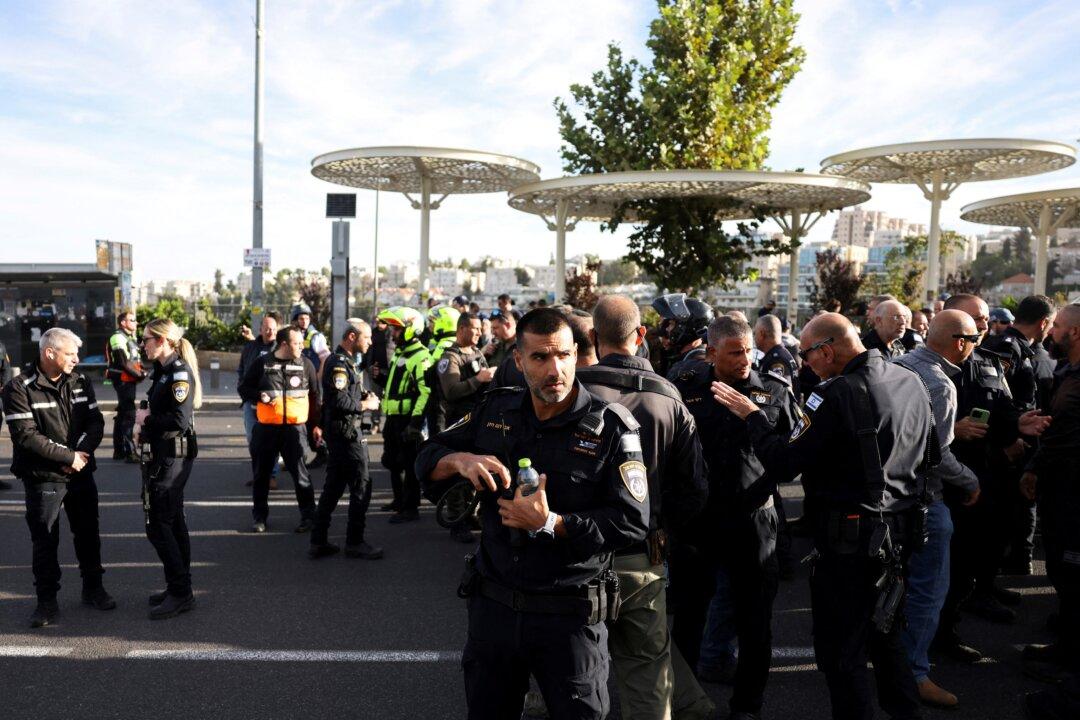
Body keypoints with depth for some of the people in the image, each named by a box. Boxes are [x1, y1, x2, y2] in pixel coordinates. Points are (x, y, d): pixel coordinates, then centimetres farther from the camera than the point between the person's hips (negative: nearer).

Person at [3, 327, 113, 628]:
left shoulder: (80, 382, 3)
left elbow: (96, 422, 1)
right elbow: (26, 436, -19)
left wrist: (82, 452, -16)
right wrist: (69, 456, -19)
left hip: (81, 474, 5)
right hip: (43, 478, -5)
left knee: (88, 533, 15)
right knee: (45, 541, 3)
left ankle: (93, 588, 31)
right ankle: (47, 601, 16)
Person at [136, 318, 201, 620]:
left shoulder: (180, 372, -17)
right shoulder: (163, 370, 13)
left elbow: (179, 420, -24)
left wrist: (147, 419, -12)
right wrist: (145, 425, 1)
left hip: (173, 456, -10)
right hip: (161, 454, 10)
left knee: (158, 525, -6)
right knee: (173, 522, 15)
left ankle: (180, 593, 2)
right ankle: (179, 589, 25)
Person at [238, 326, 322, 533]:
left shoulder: (306, 364, 4)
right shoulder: (262, 363, 1)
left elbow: (314, 396, 9)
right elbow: (243, 388, 8)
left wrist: (316, 424, 6)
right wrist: (259, 396, -12)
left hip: (295, 428, -1)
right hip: (266, 427, 1)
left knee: (300, 472, 0)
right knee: (262, 473, 11)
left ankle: (308, 515, 12)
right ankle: (259, 516, 25)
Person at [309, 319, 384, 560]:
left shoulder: (346, 361, 17)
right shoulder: (339, 364, -16)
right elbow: (340, 401, -25)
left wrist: (364, 395, 4)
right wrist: (366, 404, -12)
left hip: (337, 433, 10)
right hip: (347, 432, -10)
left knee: (333, 487, 13)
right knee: (361, 486, -2)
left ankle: (318, 542, 18)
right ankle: (355, 542, 7)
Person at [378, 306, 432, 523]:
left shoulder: (420, 356, -17)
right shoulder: (399, 352, 16)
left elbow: (425, 392, -23)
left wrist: (415, 422, -26)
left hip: (407, 418, -10)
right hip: (393, 416, 10)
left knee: (409, 464, -2)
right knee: (393, 461, 20)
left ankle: (411, 508, 5)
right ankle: (400, 500, 34)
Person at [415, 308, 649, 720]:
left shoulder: (611, 428, -12)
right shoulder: (495, 411, 1)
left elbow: (632, 522, -15)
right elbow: (426, 458, 8)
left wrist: (551, 524, -25)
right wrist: (459, 460, -15)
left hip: (571, 615, -4)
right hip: (493, 604, 4)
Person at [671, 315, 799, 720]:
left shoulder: (775, 392, 0)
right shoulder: (685, 389, -2)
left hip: (753, 521, 0)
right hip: (694, 519, 0)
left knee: (755, 623, 12)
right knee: (687, 618, 14)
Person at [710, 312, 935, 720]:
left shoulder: (838, 393, -21)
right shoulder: (911, 382, 4)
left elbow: (784, 464, -20)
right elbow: (928, 453, 17)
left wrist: (752, 415, -8)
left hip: (849, 537, -8)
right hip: (899, 532, 9)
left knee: (842, 654, 6)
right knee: (886, 636, 26)